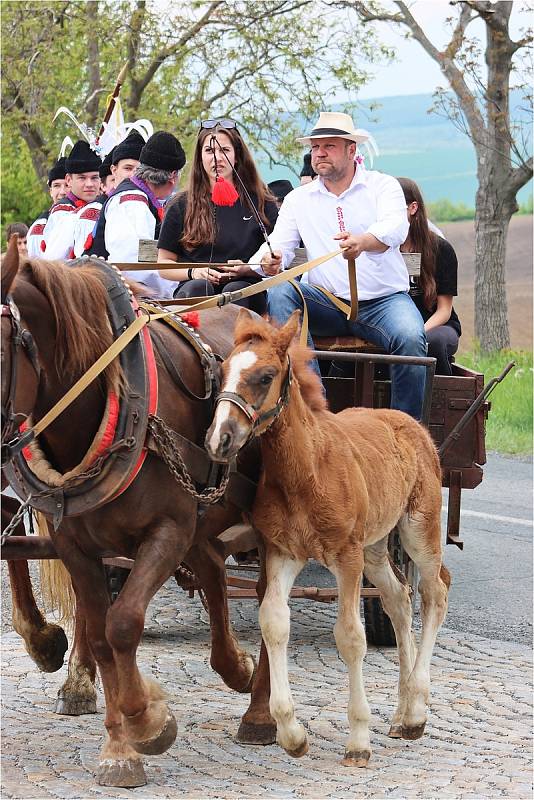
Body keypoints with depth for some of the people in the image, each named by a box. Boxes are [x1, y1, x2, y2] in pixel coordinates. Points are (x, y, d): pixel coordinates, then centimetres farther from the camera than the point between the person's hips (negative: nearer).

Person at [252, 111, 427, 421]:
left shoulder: (383, 186, 3)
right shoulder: (298, 199, 13)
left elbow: (395, 228, -18)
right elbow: (279, 246, 4)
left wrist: (363, 242, -43)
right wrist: (269, 262, -24)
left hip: (385, 299, -2)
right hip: (327, 304, 3)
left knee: (411, 338, -34)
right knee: (278, 291, -27)